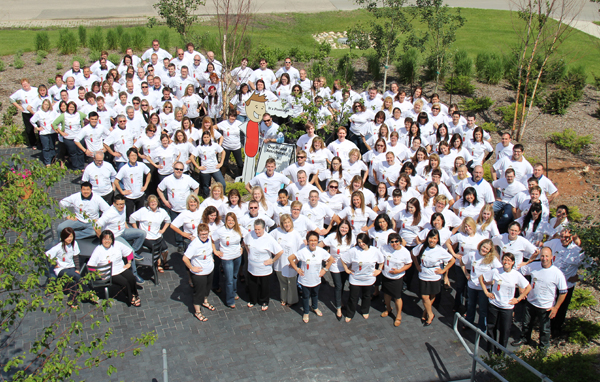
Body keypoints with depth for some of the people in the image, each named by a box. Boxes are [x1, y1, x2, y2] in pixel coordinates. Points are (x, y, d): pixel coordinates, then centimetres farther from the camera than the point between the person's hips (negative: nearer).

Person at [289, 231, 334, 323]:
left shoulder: (321, 251, -15)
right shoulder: (303, 251, -24)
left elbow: (331, 259, 2)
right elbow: (290, 258, -16)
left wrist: (325, 269, -2)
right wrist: (297, 269, -12)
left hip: (316, 280, 3)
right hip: (305, 280, -3)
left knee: (315, 294, 26)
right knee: (306, 296, 16)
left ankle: (315, 307, 54)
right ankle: (306, 313, 38)